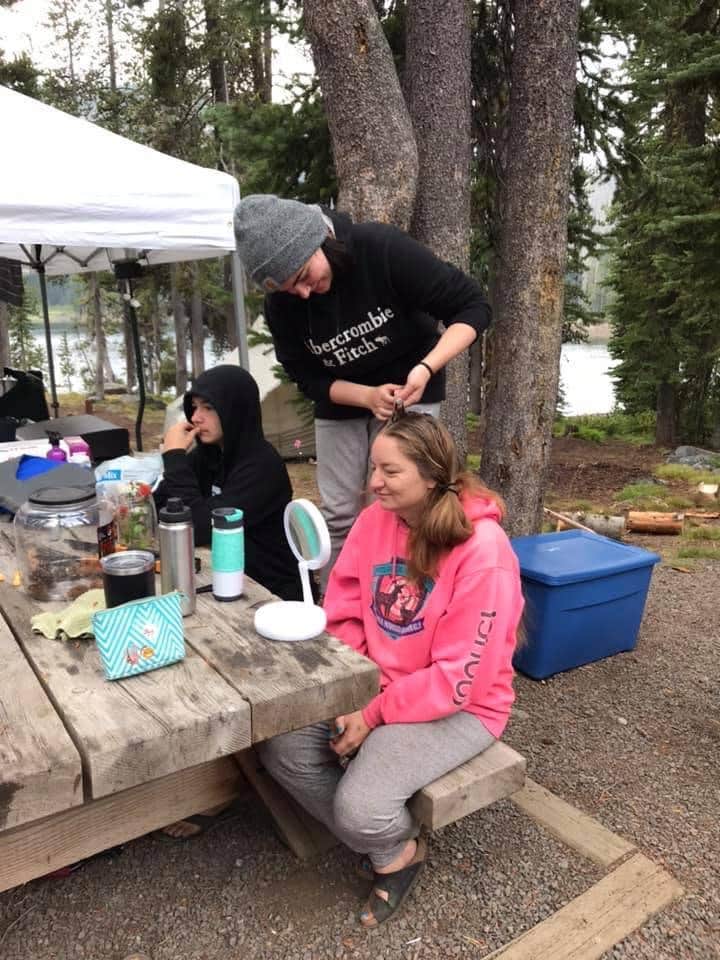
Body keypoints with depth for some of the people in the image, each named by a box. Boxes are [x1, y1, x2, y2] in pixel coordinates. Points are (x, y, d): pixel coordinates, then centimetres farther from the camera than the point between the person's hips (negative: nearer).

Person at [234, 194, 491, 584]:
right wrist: (369, 396, -26)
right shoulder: (280, 303, -17)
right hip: (340, 400, 3)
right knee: (338, 514, 4)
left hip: (408, 392, -3)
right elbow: (308, 378, -8)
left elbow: (472, 306, -22)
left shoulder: (383, 248, -27)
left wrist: (426, 368, -37)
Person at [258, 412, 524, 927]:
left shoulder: (483, 552, -26)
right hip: (373, 684, 6)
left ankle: (402, 847, 16)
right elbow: (344, 614, 0)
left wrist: (374, 715, -19)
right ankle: (380, 839, 15)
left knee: (360, 806, -23)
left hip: (458, 707, -6)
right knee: (281, 747, -9)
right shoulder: (375, 520, -7)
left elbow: (456, 678, -23)